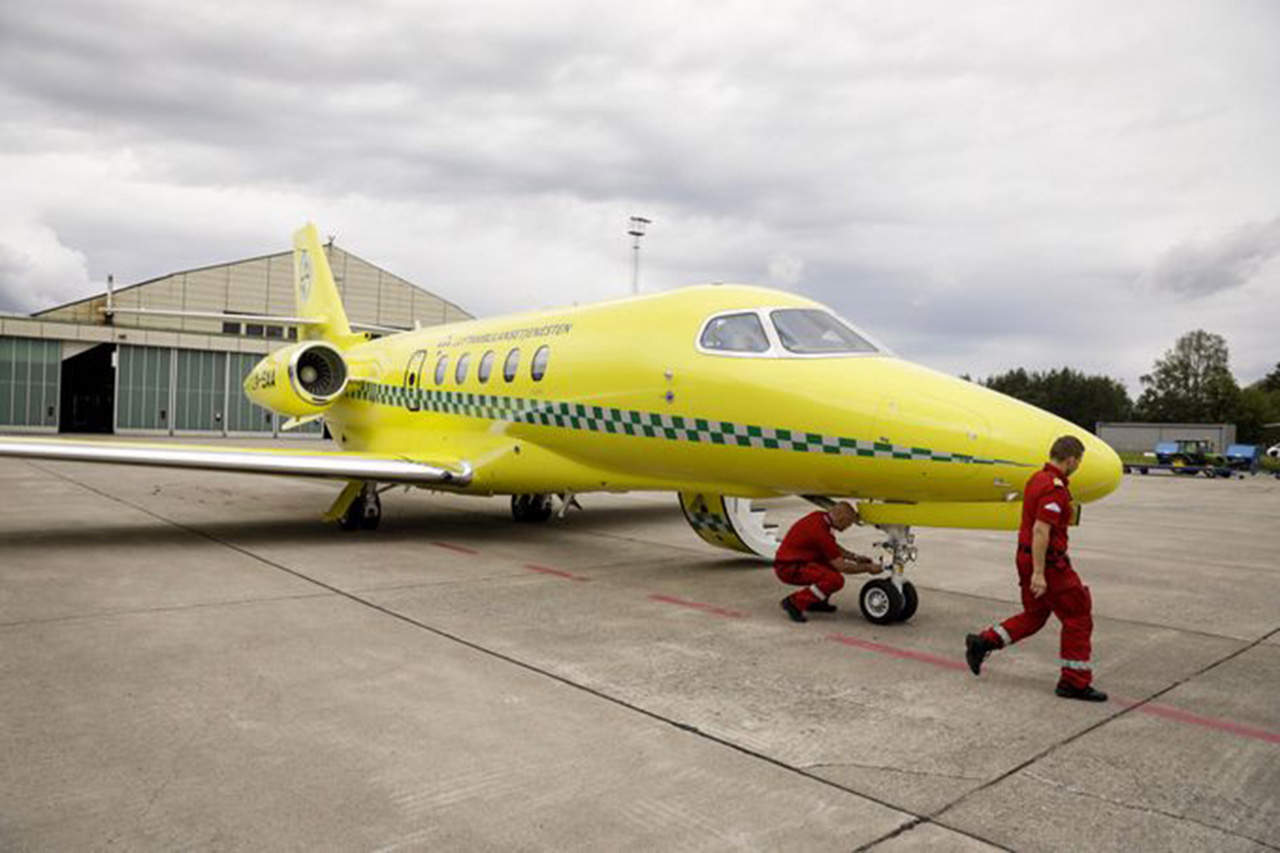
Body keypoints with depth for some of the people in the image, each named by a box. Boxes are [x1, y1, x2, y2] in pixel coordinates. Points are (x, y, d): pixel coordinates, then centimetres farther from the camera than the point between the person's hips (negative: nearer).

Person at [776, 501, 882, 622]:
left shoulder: (820, 516, 2)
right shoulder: (820, 532, -24)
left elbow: (833, 547, 21)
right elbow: (842, 567, -18)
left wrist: (855, 557, 15)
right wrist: (868, 568, -5)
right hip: (789, 568, -10)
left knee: (835, 559, 15)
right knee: (835, 580, -24)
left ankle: (815, 602, 21)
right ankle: (794, 602, -12)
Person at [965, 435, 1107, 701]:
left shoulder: (1037, 478, 9)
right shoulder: (1055, 487, -21)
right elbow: (1041, 531, -27)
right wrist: (1039, 573, -27)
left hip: (1028, 557, 9)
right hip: (1047, 562, -9)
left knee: (1034, 614, 19)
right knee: (1078, 617, 4)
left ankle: (982, 643, 13)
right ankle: (1075, 682, 11)